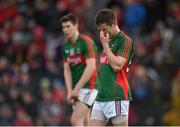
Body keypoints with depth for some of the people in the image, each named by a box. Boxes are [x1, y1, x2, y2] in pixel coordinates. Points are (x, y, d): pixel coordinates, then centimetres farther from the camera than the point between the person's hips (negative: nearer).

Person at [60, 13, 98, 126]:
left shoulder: (86, 42, -12)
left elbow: (91, 67, -19)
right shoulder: (66, 47, 11)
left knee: (75, 120, -18)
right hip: (77, 89, 8)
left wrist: (76, 89, -20)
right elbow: (67, 70, 8)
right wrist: (70, 91, -6)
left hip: (88, 87, -8)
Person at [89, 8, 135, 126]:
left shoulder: (125, 41, -7)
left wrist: (105, 45, -13)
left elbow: (117, 65, -18)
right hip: (101, 98, 8)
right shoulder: (108, 42, 20)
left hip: (117, 97, -8)